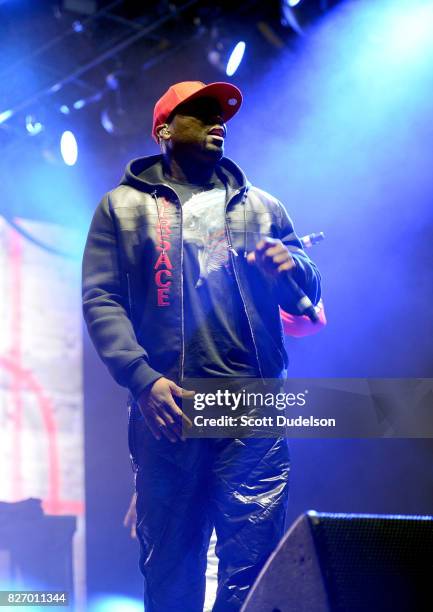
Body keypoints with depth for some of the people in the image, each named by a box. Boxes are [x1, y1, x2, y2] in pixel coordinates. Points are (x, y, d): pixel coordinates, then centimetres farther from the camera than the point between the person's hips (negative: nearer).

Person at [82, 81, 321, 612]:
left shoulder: (260, 207, 21)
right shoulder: (123, 207, 13)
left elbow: (306, 296, 20)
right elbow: (100, 300, 2)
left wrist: (290, 267, -5)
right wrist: (143, 379, -14)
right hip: (167, 409, -1)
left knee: (254, 568, -6)